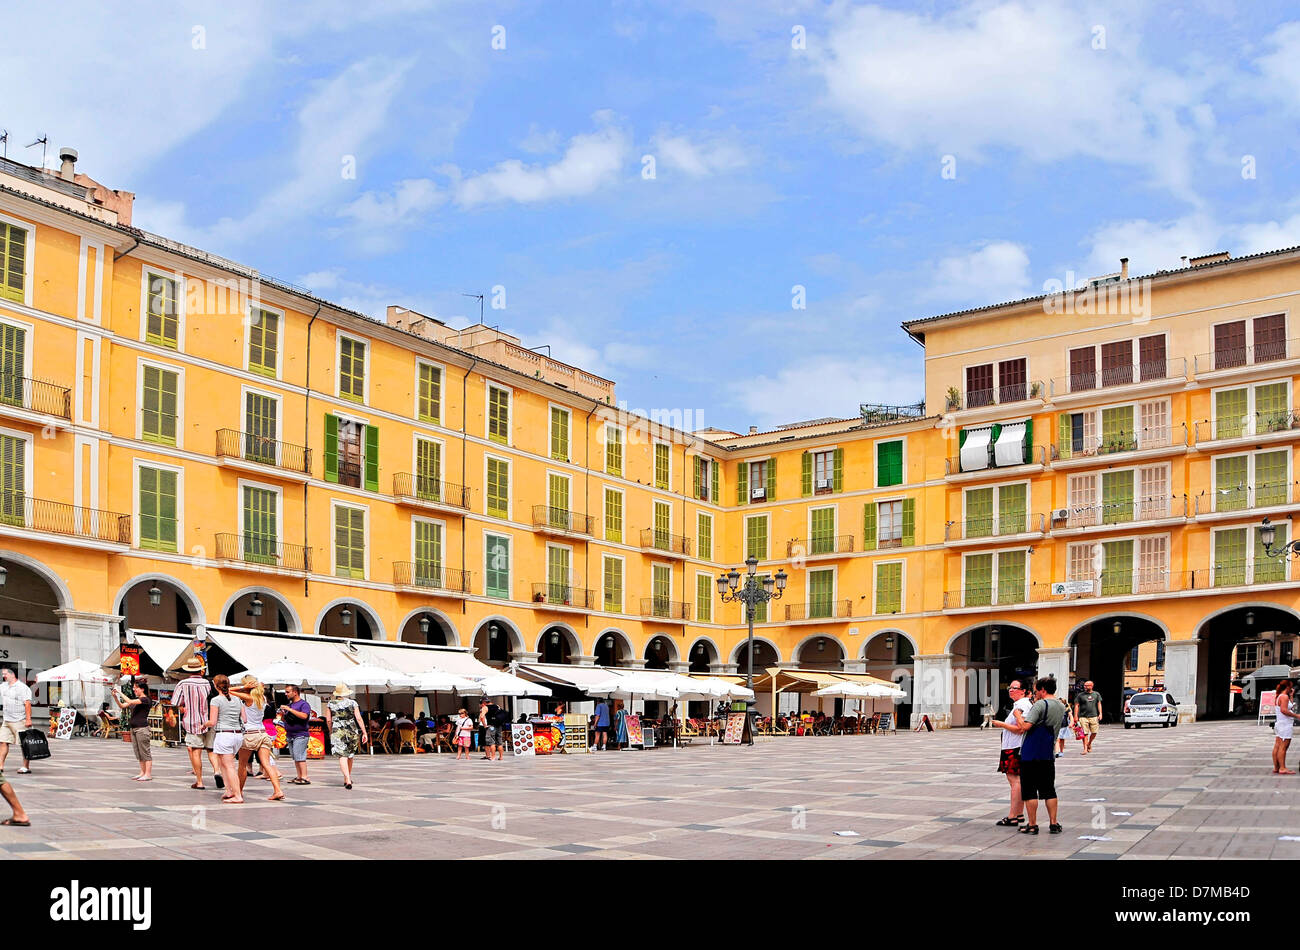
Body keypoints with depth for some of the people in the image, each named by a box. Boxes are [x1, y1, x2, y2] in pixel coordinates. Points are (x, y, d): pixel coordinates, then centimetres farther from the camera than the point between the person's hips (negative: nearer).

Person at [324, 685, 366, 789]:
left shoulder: (330, 704, 3)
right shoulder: (352, 703, 1)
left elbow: (328, 720, 2)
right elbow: (358, 719, -5)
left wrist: (331, 731, 18)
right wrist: (364, 732, -2)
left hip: (337, 732, -1)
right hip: (353, 731, 1)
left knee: (342, 756, -5)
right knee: (350, 755, 19)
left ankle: (348, 780, -20)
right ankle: (347, 778, 31)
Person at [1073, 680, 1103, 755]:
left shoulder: (1096, 694, 11)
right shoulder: (1080, 695, 5)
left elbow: (1099, 704, 12)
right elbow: (1076, 705, 5)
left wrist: (1100, 714, 0)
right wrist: (1076, 716, -2)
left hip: (1093, 716, 2)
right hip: (1083, 717, -2)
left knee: (1094, 732, 0)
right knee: (1085, 733, -5)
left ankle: (1089, 743, 27)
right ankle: (1085, 749, 0)